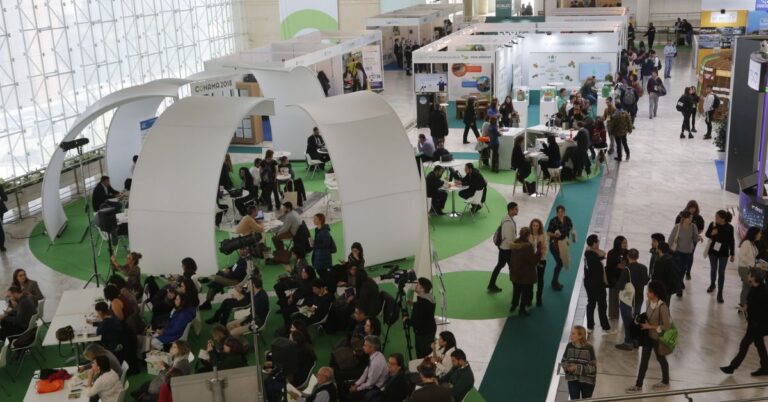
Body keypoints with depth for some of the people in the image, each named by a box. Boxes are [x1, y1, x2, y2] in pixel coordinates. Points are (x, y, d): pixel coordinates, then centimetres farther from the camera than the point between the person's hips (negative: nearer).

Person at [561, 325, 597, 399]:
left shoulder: (589, 348, -17)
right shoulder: (569, 346, -6)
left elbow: (593, 367, -16)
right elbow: (563, 361, 4)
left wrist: (577, 368, -25)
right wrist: (567, 367, -18)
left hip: (587, 380, -2)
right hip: (572, 379, 2)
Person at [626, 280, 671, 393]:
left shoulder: (662, 307, -27)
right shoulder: (648, 302, -4)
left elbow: (667, 325, -24)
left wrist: (650, 326, -22)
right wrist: (640, 321, -5)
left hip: (657, 338, -7)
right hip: (647, 336, 7)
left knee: (661, 359, 16)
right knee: (643, 360, 10)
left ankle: (665, 382, 38)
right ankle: (638, 385, 18)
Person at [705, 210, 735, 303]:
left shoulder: (729, 228, -14)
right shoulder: (713, 224, -11)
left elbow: (731, 242, -6)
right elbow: (707, 234, 2)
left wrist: (732, 254, -3)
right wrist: (712, 233, -22)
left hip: (724, 253, -2)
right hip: (713, 250, 2)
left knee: (721, 272, 1)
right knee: (713, 269, 20)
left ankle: (720, 293, 6)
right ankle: (712, 284, 45)